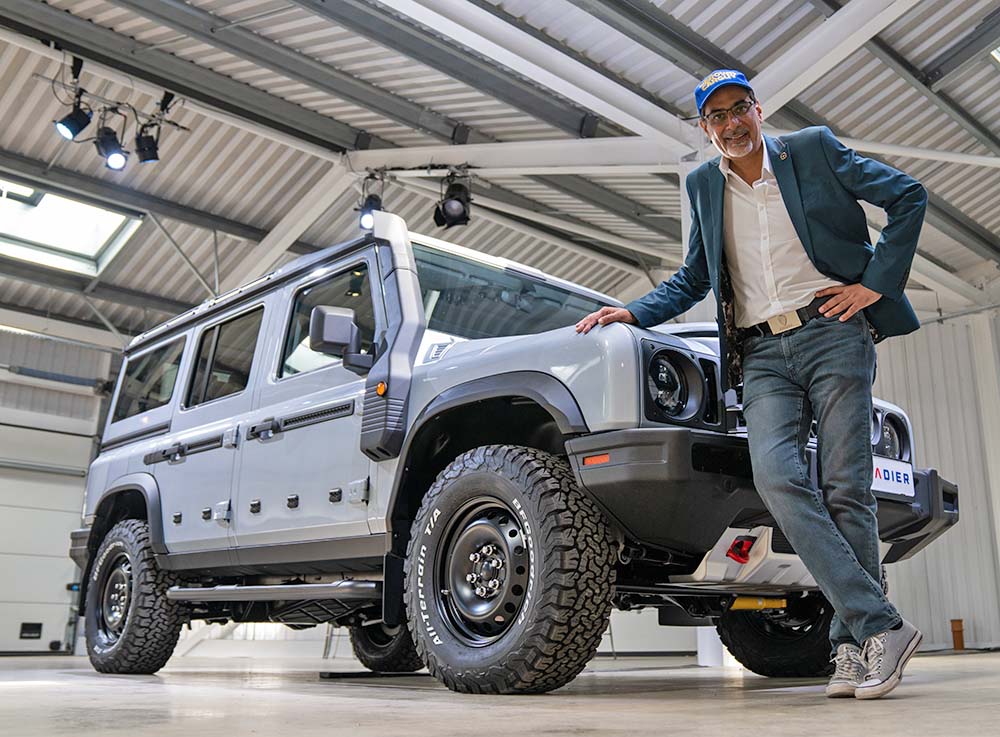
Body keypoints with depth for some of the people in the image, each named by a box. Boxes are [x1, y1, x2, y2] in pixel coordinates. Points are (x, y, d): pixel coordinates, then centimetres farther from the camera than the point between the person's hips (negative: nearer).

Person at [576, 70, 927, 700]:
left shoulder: (813, 149, 9)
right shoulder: (704, 185, 19)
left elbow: (908, 196, 9)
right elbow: (694, 280, 25)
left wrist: (877, 282, -1)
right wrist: (632, 313, 10)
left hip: (831, 332, -2)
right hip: (761, 353, 3)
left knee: (845, 488, -7)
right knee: (776, 476, -20)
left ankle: (853, 644, 1)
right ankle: (881, 626, -16)